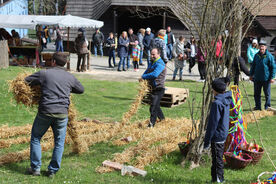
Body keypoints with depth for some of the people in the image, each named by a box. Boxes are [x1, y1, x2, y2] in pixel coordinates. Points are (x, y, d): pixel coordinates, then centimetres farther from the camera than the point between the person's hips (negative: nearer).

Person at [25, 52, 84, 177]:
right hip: (62, 114, 2)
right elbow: (81, 90, 24)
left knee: (35, 138, 16)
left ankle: (35, 168, 17)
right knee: (59, 142, 15)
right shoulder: (70, 77, 9)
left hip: (45, 112, -2)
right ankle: (53, 170, 16)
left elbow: (26, 81, 6)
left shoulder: (44, 73, 0)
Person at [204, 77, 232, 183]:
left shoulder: (216, 103, -21)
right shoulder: (226, 100, 3)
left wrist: (207, 141, -14)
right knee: (217, 159, 19)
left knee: (217, 160, 1)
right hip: (223, 135, 9)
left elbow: (212, 124, -19)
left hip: (217, 136, -9)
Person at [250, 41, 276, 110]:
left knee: (267, 94, 6)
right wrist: (251, 75, 15)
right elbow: (253, 65, 17)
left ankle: (267, 106, 18)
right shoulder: (256, 55, 7)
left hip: (266, 78, -4)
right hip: (257, 78, 4)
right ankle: (258, 106, 19)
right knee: (256, 93, 8)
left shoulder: (269, 56, -7)